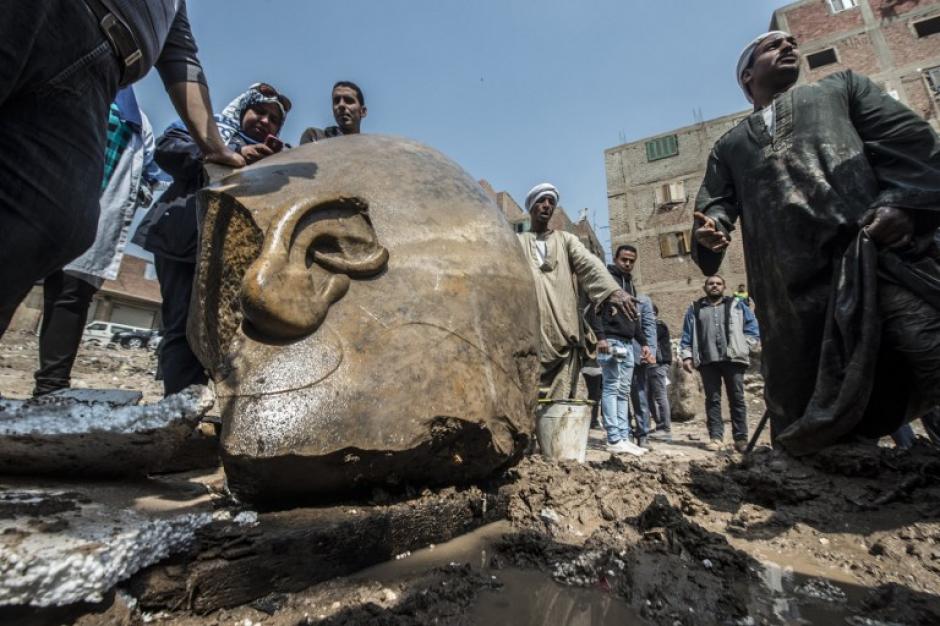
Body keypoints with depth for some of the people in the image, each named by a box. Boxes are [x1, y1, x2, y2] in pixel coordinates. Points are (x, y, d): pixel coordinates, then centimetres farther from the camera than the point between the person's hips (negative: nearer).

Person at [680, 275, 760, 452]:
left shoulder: (737, 306, 15)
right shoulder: (695, 309, 16)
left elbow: (753, 328, 10)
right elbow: (687, 335, 10)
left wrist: (744, 346, -3)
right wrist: (686, 355, 1)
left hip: (733, 358, 0)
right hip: (707, 360, 0)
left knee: (737, 398, 1)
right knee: (712, 399, 0)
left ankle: (741, 438, 7)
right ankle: (715, 436, 2)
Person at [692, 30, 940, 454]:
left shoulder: (840, 86, 25)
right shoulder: (730, 145, 27)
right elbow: (716, 199, 13)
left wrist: (902, 202, -7)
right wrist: (711, 227, -12)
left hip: (880, 255, 0)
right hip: (795, 285, 1)